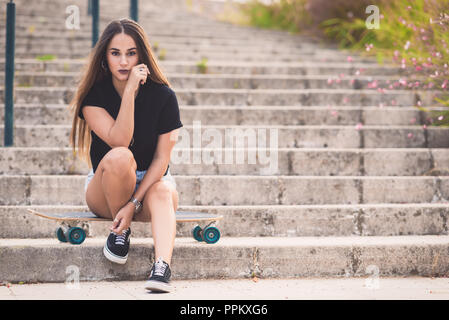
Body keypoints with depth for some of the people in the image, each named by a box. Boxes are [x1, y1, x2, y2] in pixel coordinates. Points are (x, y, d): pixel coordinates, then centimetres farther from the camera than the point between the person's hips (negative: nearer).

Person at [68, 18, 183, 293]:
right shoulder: (94, 96, -9)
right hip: (105, 191, 0)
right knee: (118, 157, -34)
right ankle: (120, 231, -14)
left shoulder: (163, 96, -8)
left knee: (161, 193, -36)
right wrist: (130, 91, -29)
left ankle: (162, 267, -57)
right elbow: (119, 141, -25)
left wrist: (134, 203, -23)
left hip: (152, 181, 0)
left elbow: (162, 158, -12)